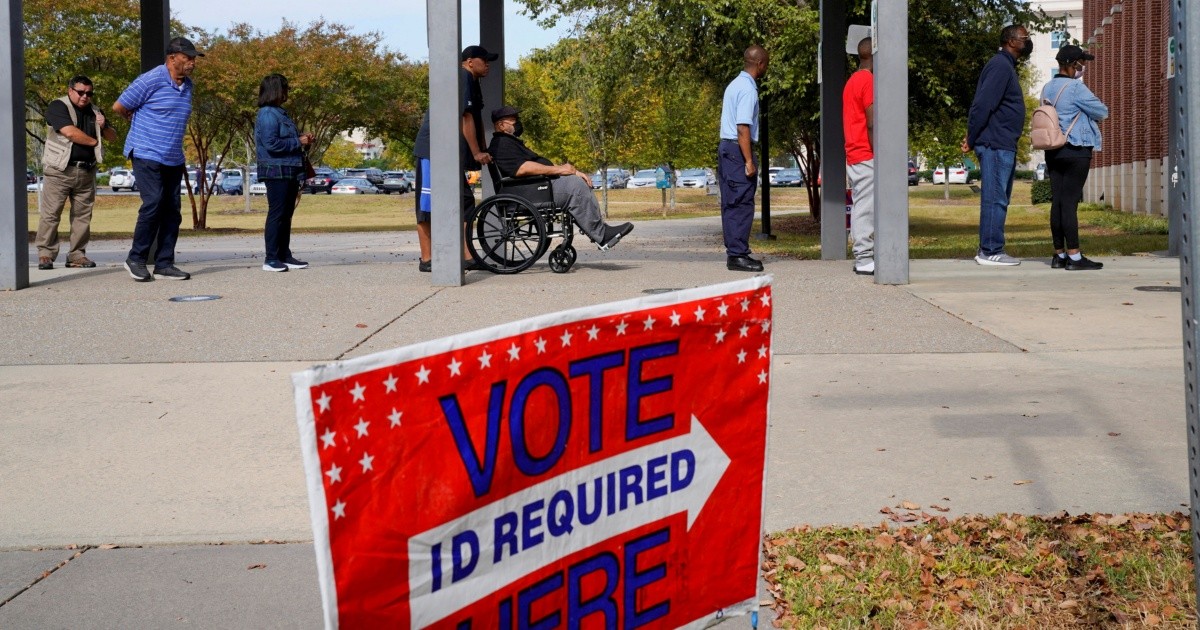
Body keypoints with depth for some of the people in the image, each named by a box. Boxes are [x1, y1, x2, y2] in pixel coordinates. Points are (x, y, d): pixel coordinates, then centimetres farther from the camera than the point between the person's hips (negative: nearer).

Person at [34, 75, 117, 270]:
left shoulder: (94, 112, 18)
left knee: (83, 215, 4)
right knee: (50, 213, -6)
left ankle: (77, 255, 8)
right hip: (60, 170, -6)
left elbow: (113, 136, 23)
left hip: (86, 172, 6)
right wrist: (94, 141, -3)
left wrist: (104, 127, 0)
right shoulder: (58, 107, -3)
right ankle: (45, 254, -2)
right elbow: (70, 132, -17)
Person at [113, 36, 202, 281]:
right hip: (147, 155, -7)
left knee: (172, 211, 4)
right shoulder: (151, 81, -12)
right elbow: (119, 107, -5)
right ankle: (136, 259, -1)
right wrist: (138, 121, 11)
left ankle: (164, 264, 10)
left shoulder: (187, 85, 11)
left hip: (174, 159, 7)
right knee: (153, 204, -14)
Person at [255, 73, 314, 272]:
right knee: (276, 214, -8)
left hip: (289, 172, 10)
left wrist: (303, 140, 8)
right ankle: (271, 259, -6)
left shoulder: (280, 113, 18)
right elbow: (271, 144, -21)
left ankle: (285, 256, 17)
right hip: (276, 172, -10)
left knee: (286, 215, 12)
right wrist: (298, 142, -15)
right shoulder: (267, 115, -13)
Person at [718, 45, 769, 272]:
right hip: (738, 150, -10)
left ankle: (734, 252, 16)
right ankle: (738, 255, -8)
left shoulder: (734, 84, 16)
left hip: (726, 147, 10)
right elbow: (743, 128, -21)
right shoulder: (748, 89, -15)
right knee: (742, 204, -8)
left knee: (730, 204, 11)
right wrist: (749, 161, -21)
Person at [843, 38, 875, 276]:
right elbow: (872, 123, -17)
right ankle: (865, 259, -10)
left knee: (861, 207, 10)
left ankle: (862, 256, 11)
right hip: (867, 156, -10)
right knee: (867, 207, -9)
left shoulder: (852, 81, 18)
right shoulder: (868, 80, -12)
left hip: (854, 156, 10)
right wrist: (878, 155, -16)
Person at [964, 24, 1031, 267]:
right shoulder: (1000, 66, -12)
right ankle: (990, 251, -7)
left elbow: (982, 105, 20)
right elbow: (983, 104, -20)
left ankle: (989, 249, 15)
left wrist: (972, 136, 11)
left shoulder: (1006, 65, 21)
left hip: (1003, 146, 10)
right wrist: (972, 139, -18)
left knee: (999, 199, 12)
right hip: (996, 145, -10)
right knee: (995, 199, -9)